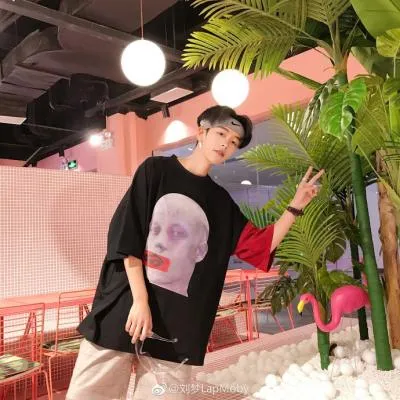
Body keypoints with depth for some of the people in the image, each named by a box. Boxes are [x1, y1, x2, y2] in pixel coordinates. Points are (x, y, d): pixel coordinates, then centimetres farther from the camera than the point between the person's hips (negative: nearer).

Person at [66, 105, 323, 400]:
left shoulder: (221, 202, 13)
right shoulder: (156, 170, 2)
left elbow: (261, 245, 12)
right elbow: (125, 233, -6)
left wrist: (295, 207, 2)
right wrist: (140, 299, -13)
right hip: (124, 307, -2)